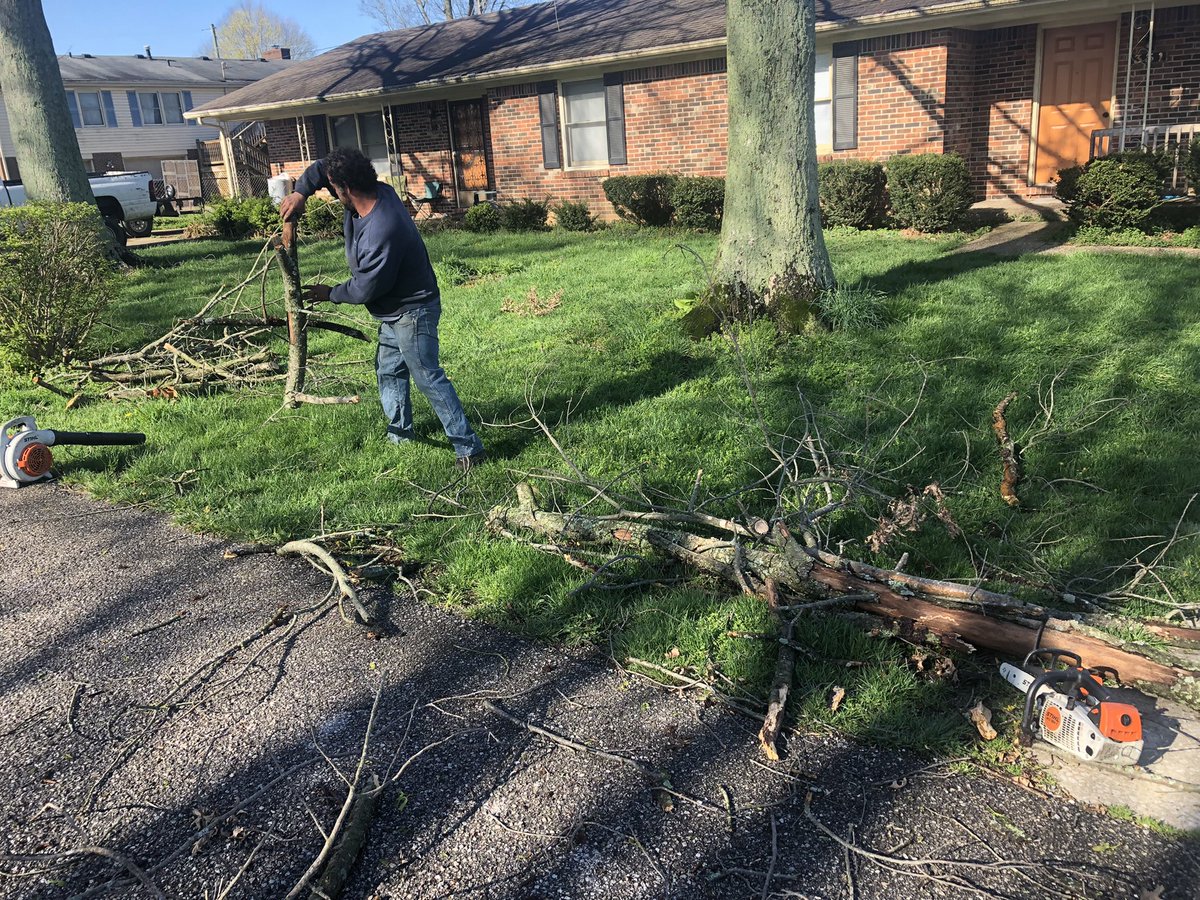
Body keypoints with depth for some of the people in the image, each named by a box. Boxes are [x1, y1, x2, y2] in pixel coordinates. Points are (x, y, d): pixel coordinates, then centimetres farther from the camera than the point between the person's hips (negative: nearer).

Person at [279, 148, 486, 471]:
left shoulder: (382, 231, -33)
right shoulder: (378, 191, -6)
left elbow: (365, 288, -22)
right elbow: (321, 168, 11)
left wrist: (331, 294, -5)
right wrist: (301, 192, -2)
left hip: (412, 312, -10)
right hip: (394, 311, 10)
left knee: (429, 378, -8)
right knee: (388, 371, 22)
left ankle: (469, 447, -4)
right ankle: (399, 432, 38)